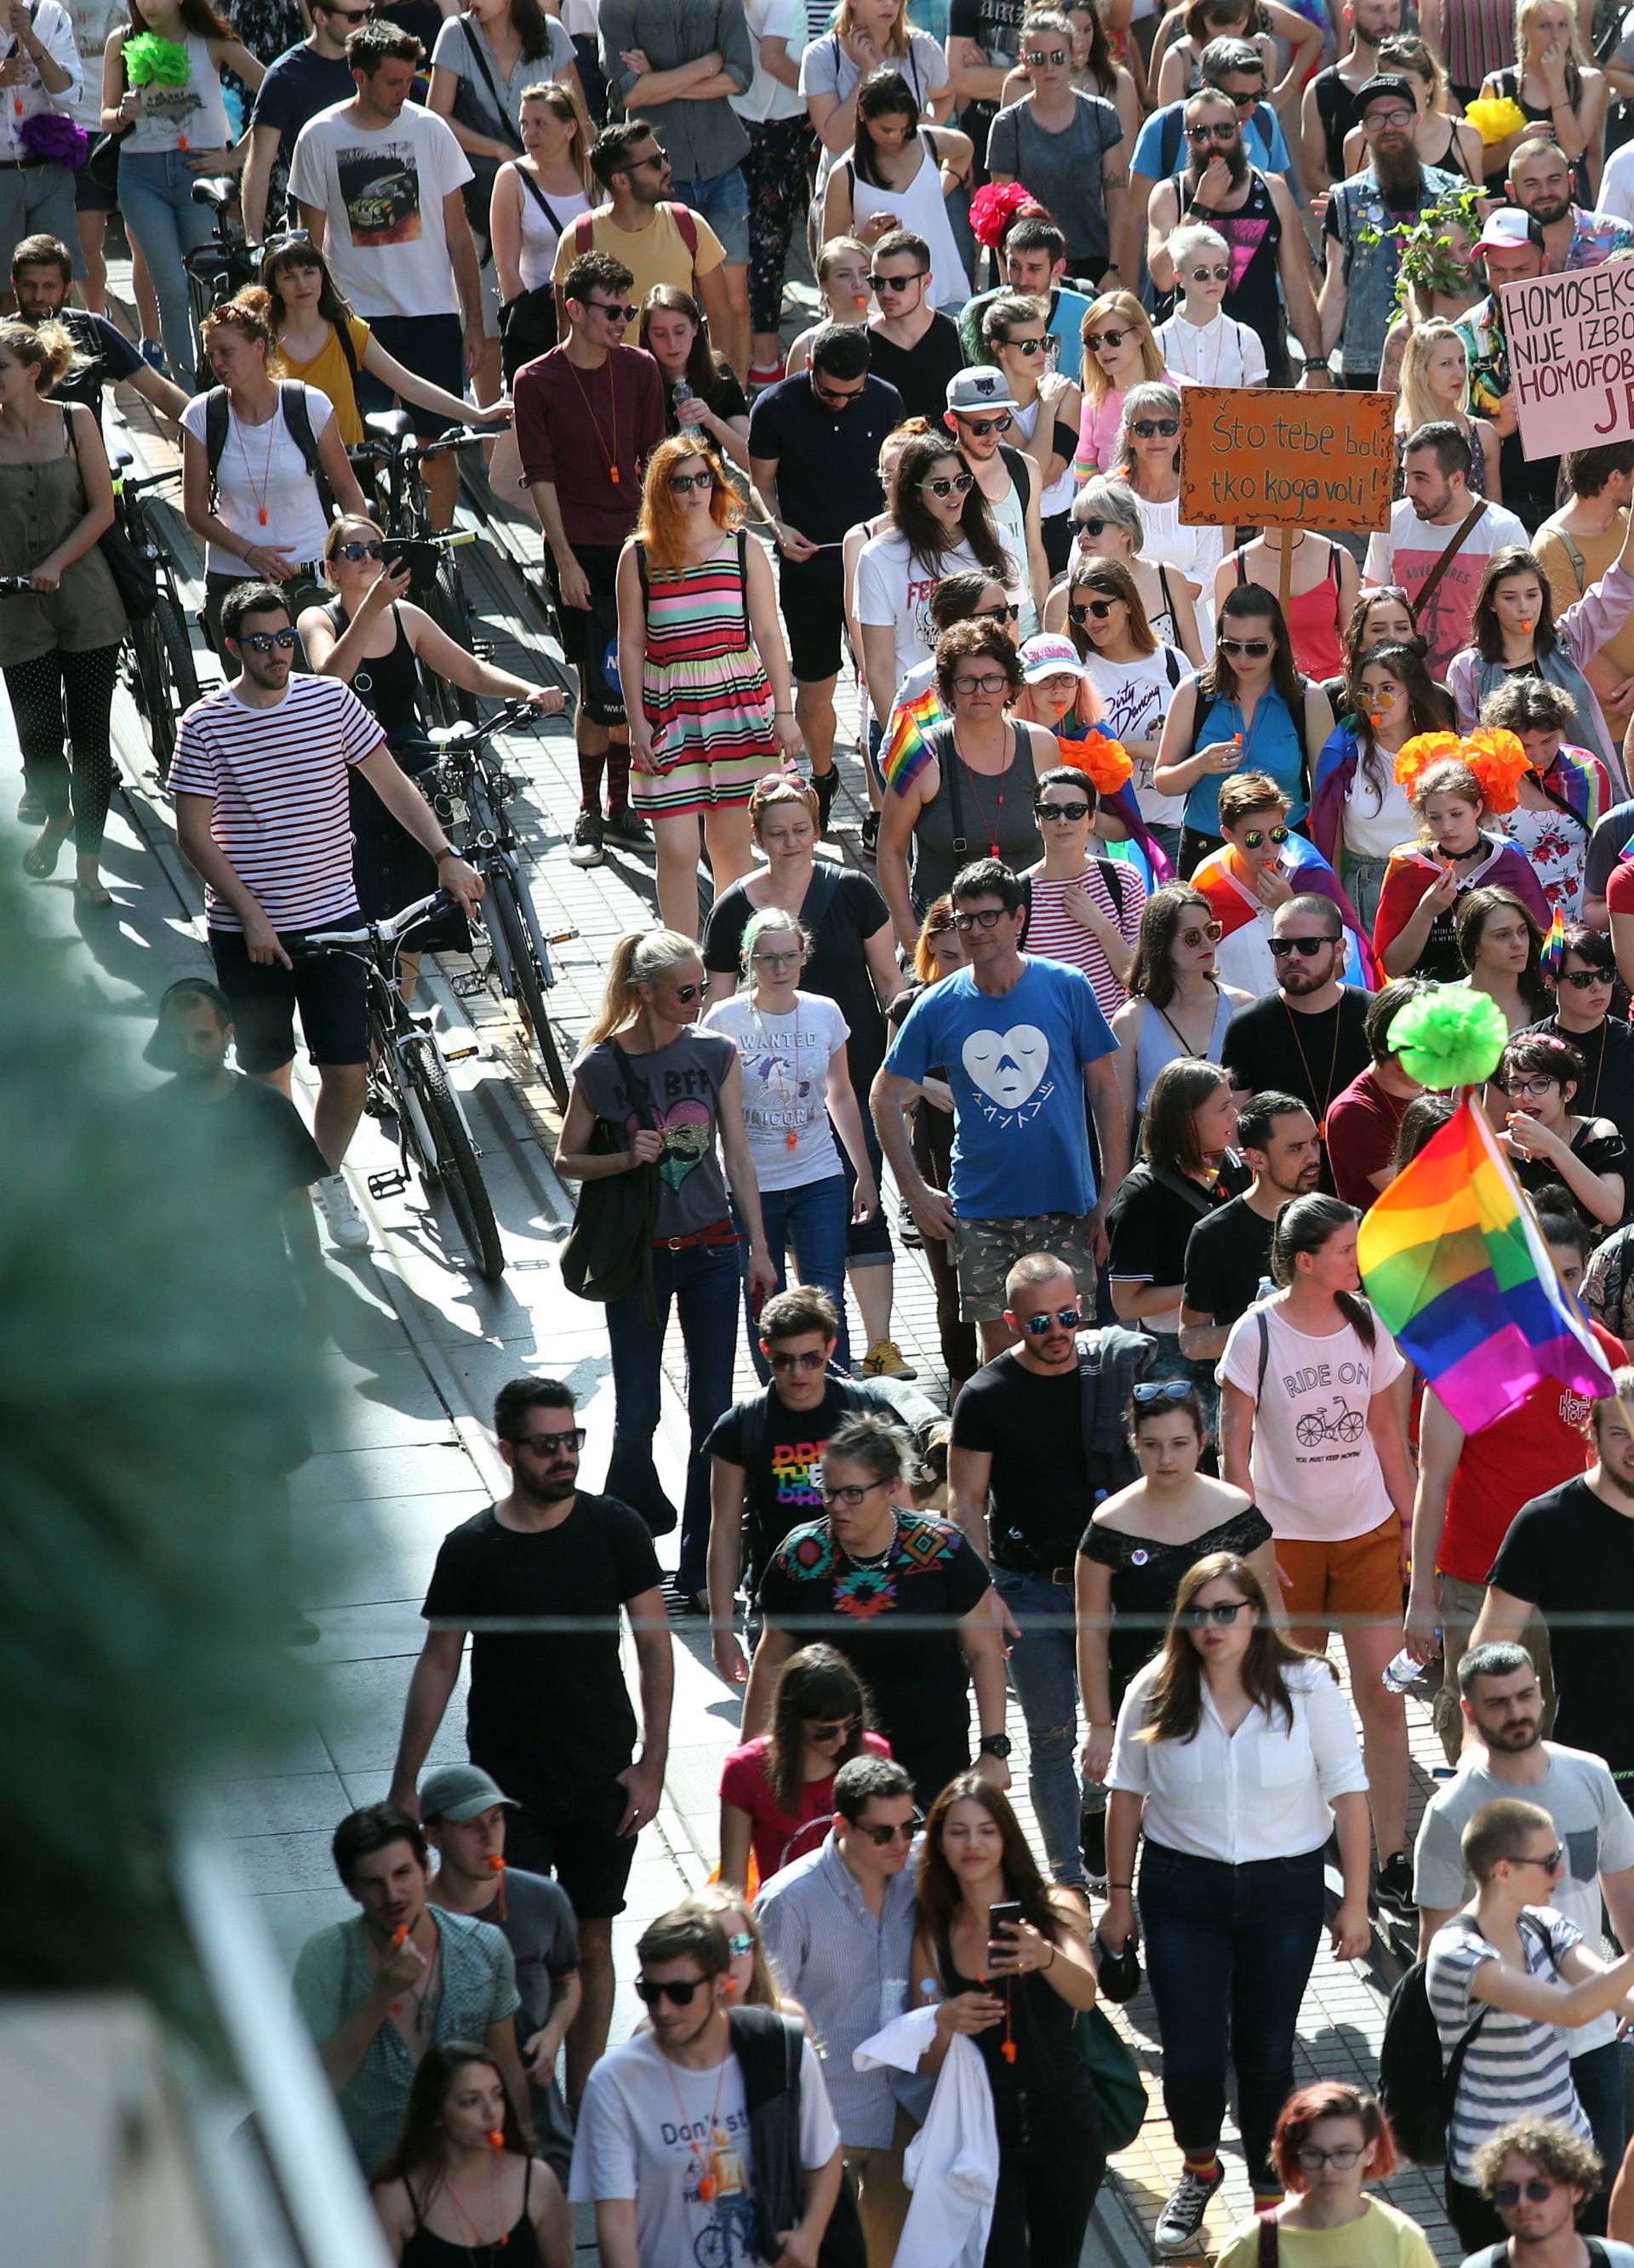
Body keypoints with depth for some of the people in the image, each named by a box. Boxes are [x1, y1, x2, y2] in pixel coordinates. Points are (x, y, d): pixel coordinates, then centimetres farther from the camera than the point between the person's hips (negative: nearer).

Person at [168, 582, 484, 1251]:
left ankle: (329, 1178, 22)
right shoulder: (205, 725, -9)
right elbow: (194, 834, -8)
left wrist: (446, 856, -7)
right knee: (267, 1070, 10)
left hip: (331, 919, 1)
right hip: (246, 930, -1)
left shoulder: (331, 701, -2)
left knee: (347, 1070, -3)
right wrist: (251, 916, -14)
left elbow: (392, 783, 5)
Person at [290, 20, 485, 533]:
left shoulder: (429, 130, -1)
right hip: (358, 315, -1)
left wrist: (474, 322, 2)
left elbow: (458, 234, 4)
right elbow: (312, 240, 6)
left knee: (438, 443, 2)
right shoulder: (319, 138, -2)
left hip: (433, 316, 1)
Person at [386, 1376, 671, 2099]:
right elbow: (438, 1665, 2)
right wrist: (403, 1787, 2)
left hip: (601, 1784, 1)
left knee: (591, 1945, 8)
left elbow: (654, 1647, 1)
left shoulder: (614, 1529, -3)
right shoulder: (471, 1548, -5)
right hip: (506, 1788, -1)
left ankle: (581, 2102, 20)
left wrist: (652, 1764, -5)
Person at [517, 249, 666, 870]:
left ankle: (619, 806, 19)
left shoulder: (640, 370, 5)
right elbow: (541, 477, -5)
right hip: (580, 553, -3)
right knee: (600, 688, -4)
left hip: (636, 547, 3)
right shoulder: (537, 382, -4)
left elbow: (653, 462, 7)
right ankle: (589, 814, 7)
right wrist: (566, 561, -11)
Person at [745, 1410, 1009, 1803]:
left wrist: (994, 1751, -5)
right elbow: (771, 1662, 7)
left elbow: (984, 1653, -1)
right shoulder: (800, 1557, -5)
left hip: (933, 1760, -1)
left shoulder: (941, 1552, -9)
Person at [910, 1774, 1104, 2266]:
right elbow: (928, 2064, 1)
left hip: (1063, 2127, 0)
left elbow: (1085, 1995, -23)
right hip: (984, 2129, 0)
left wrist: (1046, 1957, -45)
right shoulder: (933, 1938, 0)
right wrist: (945, 2025, -22)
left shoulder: (1055, 1910, -4)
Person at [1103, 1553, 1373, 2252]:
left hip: (1285, 1888, -1)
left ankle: (1270, 2186, 31)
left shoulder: (1307, 1687, -9)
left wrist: (1355, 1903, -5)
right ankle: (1198, 2168, 30)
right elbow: (1126, 1795, 4)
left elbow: (1347, 1794, -5)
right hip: (1182, 1891, 1)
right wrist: (1119, 1896, 6)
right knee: (1190, 2055, 0)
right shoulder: (1155, 1693, -5)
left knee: (1267, 2053, 9)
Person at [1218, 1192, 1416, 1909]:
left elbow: (1386, 1430, 11)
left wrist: (1409, 1520, 8)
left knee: (1382, 1694, -2)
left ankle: (1392, 1857, 3)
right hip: (1287, 1536, -3)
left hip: (1368, 1531, 3)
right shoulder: (1258, 1333, -10)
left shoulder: (1367, 1324, 2)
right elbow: (1235, 1447, -6)